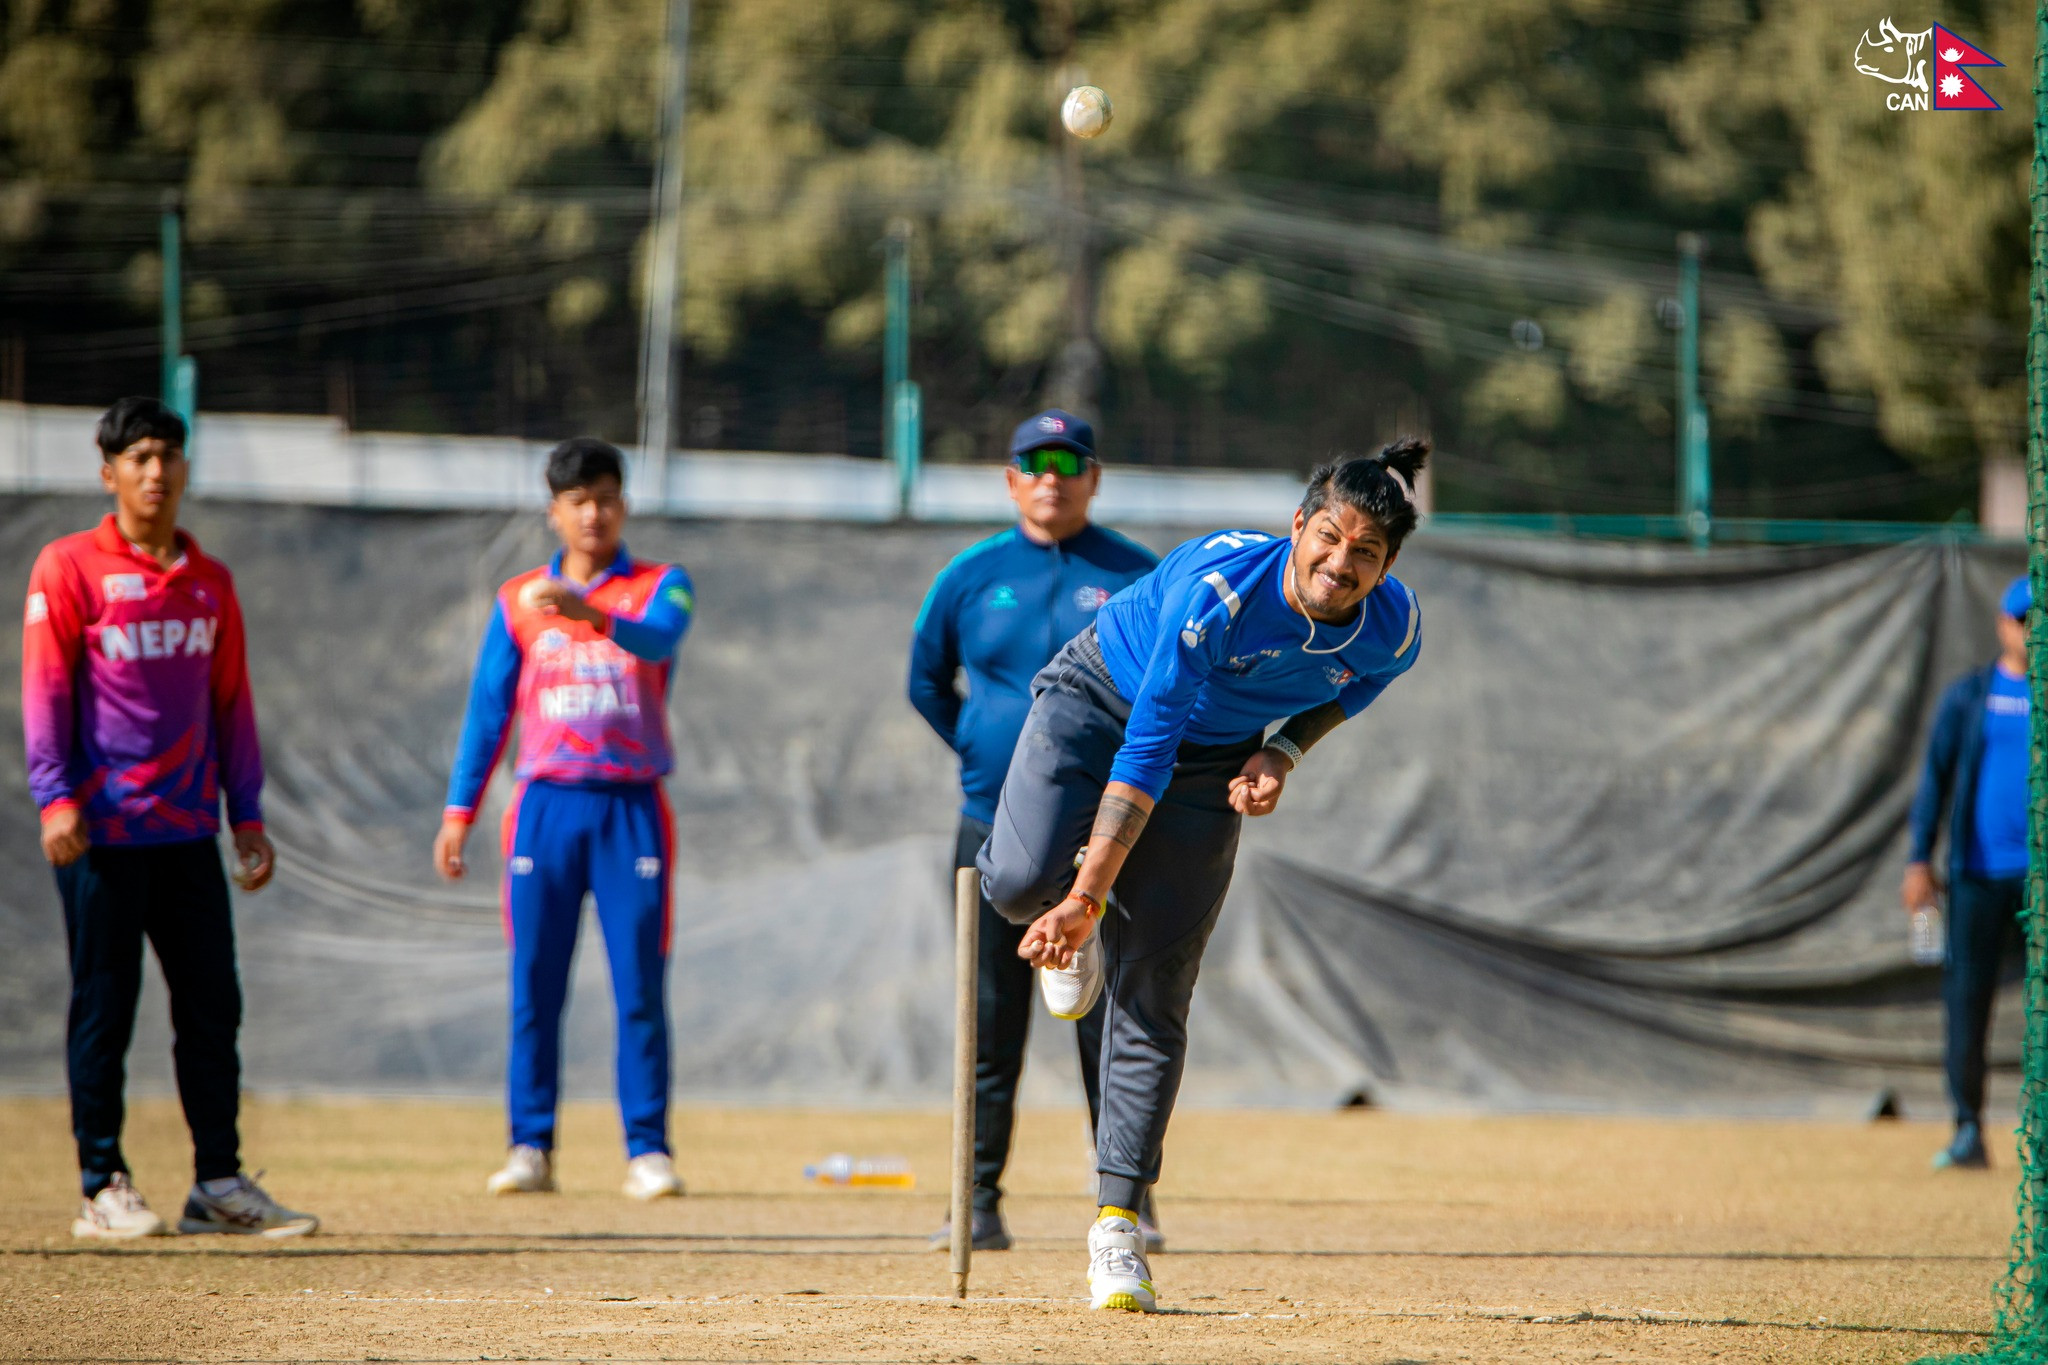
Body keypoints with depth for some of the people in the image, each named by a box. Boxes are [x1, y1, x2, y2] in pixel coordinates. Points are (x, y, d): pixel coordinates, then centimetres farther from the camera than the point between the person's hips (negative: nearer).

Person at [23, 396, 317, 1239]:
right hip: (103, 827, -5)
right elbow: (45, 690, -7)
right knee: (104, 1008, -2)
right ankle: (103, 1187, 3)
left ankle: (219, 1184, 9)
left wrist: (246, 814, 12)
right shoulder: (70, 568, -2)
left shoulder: (209, 582, 14)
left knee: (213, 1005, 4)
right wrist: (56, 798, -17)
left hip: (189, 828, 5)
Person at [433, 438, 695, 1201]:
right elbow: (488, 709, 12)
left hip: (632, 807, -2)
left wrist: (593, 617, -40)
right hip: (546, 807, 2)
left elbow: (658, 640, -19)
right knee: (534, 985, -1)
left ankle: (647, 1150, -1)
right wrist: (459, 810, 5)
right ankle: (530, 1148, 3)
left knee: (640, 986, -4)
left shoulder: (661, 587, 4)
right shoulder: (517, 601, 10)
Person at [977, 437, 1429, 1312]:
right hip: (1100, 706, -3)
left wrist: (1284, 752, -13)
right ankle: (1078, 916, 12)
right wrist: (1086, 900, -36)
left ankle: (1117, 1223, 2)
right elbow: (1145, 753, -34)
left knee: (1153, 997, -4)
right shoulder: (1217, 589, -36)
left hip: (1216, 761, 3)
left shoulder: (1394, 632, -21)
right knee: (1023, 882, -28)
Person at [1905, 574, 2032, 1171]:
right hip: (1978, 870, 1)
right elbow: (1935, 777, 6)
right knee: (1966, 993, -1)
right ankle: (1968, 1132, 5)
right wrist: (1920, 860, -1)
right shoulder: (1968, 695, 7)